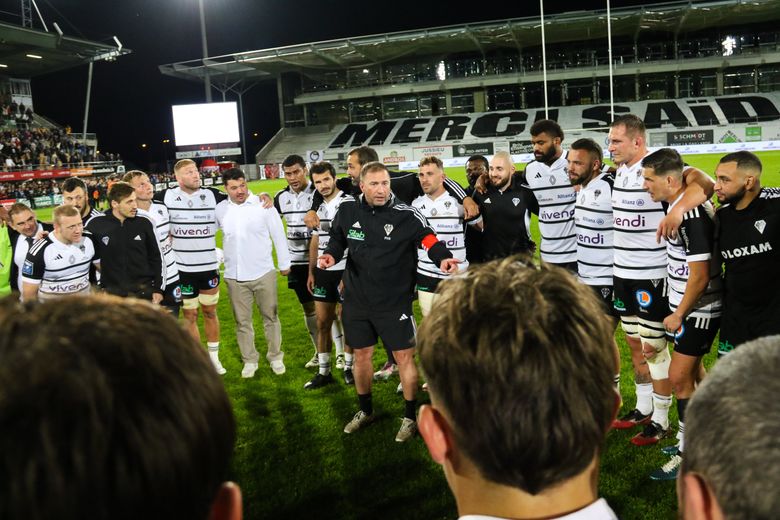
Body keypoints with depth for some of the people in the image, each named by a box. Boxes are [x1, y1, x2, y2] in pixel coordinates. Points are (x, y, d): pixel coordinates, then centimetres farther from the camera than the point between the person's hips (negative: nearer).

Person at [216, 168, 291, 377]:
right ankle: (249, 360, 25)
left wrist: (284, 264, 2)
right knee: (242, 321, 11)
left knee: (270, 317, 10)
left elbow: (278, 235, -1)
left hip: (263, 273, -2)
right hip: (234, 276, 2)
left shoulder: (262, 205, -8)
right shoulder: (220, 209, 0)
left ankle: (275, 356, 26)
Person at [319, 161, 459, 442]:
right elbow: (337, 239, 12)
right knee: (361, 356, 17)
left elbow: (429, 239, -23)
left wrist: (442, 258, -43)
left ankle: (410, 417, 23)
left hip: (395, 302, -3)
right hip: (357, 300, 4)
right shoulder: (347, 210, -4)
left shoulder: (406, 215, -15)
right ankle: (365, 410, 38)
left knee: (404, 357, 3)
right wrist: (331, 255, -8)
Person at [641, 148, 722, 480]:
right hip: (688, 307, 9)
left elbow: (700, 275, -24)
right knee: (691, 372, 18)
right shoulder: (679, 206, 4)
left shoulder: (691, 216, -25)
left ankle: (688, 455, 9)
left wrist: (678, 315, -14)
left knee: (679, 377, -3)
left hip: (697, 310, -9)